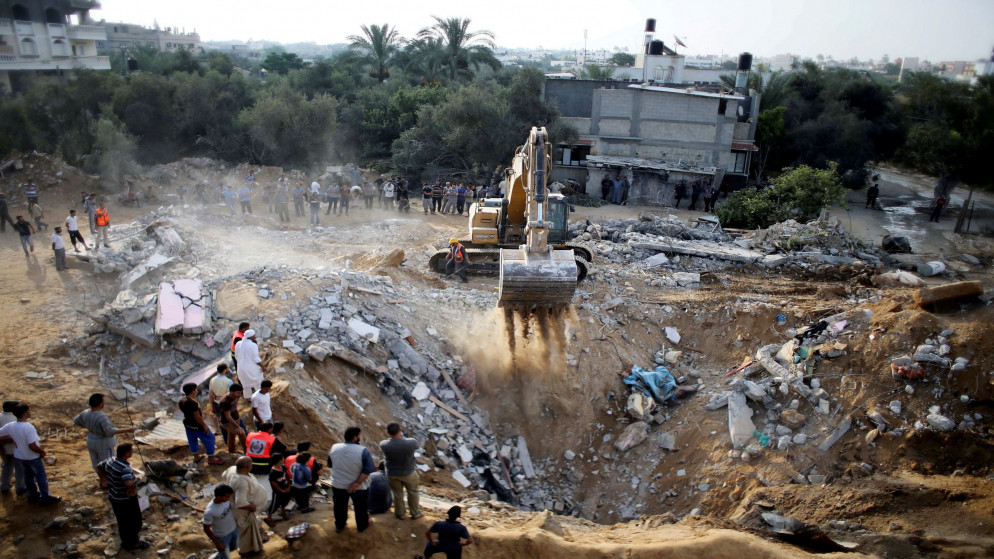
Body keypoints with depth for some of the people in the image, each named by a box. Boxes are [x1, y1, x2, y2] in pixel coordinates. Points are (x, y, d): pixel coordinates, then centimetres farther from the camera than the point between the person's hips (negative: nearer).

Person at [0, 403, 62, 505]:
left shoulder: (10, 426, -13)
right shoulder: (28, 427, -32)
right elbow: (32, 446, -30)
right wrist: (43, 452, -12)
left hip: (19, 456, 6)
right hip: (33, 457, -6)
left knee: (28, 475, 24)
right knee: (41, 476, 10)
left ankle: (32, 495, 37)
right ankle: (45, 497, 19)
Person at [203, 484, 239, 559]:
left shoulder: (225, 497, -21)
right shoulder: (209, 511, -37)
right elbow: (206, 529, -23)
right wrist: (217, 543, -14)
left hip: (234, 529, 6)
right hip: (221, 536, -6)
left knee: (234, 547, 29)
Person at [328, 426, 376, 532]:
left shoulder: (334, 447, -12)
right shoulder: (363, 451, -24)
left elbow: (330, 464, 2)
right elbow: (367, 471, -25)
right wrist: (357, 483, -19)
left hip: (338, 485, 3)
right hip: (358, 487, -2)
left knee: (340, 507, 26)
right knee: (360, 507, 22)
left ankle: (339, 526, 44)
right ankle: (362, 526, 41)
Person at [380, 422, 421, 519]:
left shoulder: (383, 445, -27)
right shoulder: (411, 443, -31)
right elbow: (417, 445, -5)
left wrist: (393, 438, 1)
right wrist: (403, 436, 3)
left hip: (392, 474, 1)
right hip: (408, 473, -1)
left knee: (397, 494, 24)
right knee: (412, 493, 23)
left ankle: (399, 513, 43)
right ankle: (415, 513, 39)